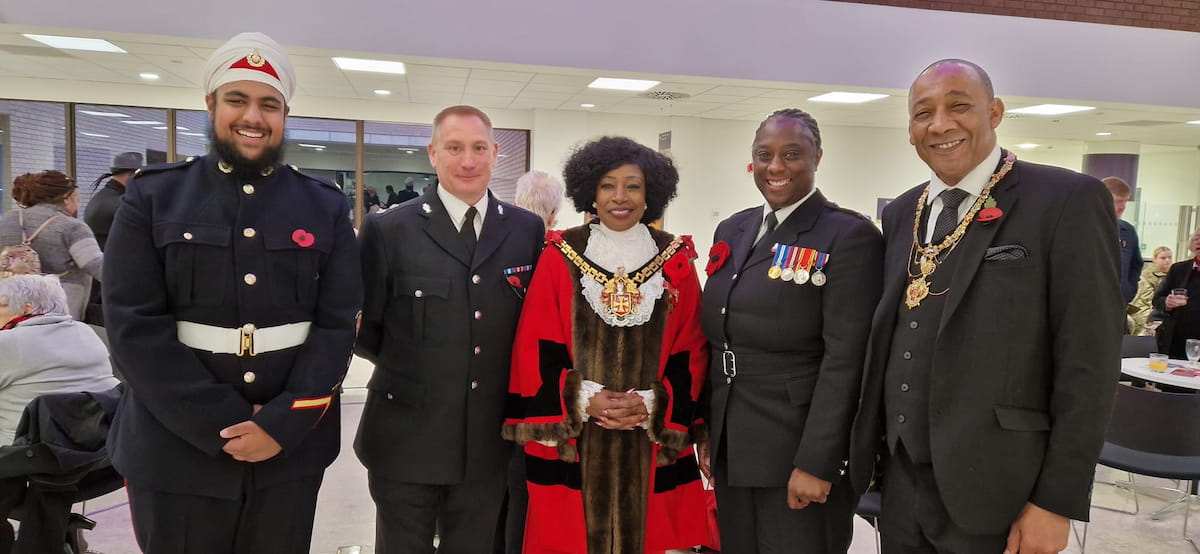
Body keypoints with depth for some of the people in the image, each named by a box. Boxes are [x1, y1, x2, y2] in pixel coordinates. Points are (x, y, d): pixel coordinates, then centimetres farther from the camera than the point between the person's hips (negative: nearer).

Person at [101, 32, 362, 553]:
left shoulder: (326, 207, 3)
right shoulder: (152, 197, 0)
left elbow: (338, 326, -2)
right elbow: (134, 327, -7)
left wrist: (282, 425, -13)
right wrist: (223, 427, -13)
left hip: (290, 450, 1)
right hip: (175, 450, -1)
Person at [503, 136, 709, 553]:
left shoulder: (676, 261, 3)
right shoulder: (560, 258, -2)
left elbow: (691, 354, 2)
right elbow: (535, 352, -2)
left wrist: (652, 405, -11)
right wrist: (583, 399, -13)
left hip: (652, 445, 1)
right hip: (572, 442, -1)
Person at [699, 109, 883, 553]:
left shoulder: (850, 236, -10)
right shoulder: (732, 230, 9)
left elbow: (845, 360, -15)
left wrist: (816, 463, -18)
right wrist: (704, 431, 11)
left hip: (798, 452, -6)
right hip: (729, 449, 6)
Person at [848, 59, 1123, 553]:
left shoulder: (1068, 201, -9)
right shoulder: (900, 213, 8)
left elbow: (1089, 365, -11)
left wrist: (1057, 503, -12)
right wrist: (867, 450, 9)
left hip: (994, 493, -5)